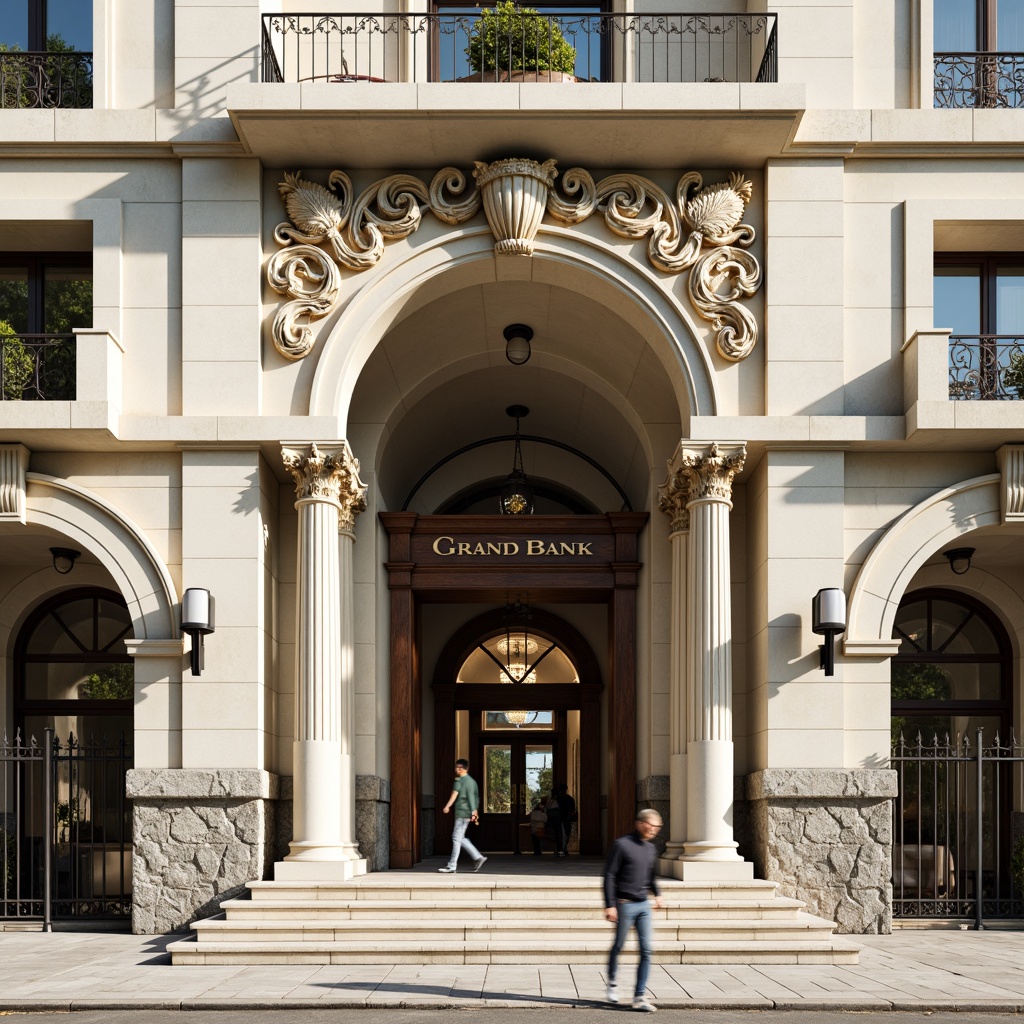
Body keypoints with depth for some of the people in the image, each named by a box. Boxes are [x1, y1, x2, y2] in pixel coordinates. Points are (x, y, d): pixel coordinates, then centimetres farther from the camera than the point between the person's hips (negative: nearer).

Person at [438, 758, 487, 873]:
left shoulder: (459, 780, -8)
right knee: (460, 838, 16)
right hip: (469, 812, 8)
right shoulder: (472, 781, 17)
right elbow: (476, 798, 21)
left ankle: (451, 866, -7)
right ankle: (478, 857, 10)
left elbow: (455, 794, -21)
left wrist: (447, 806, -29)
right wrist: (475, 812, 26)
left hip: (461, 812, -8)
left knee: (456, 838, -7)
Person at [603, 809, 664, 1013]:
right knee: (618, 946, 9)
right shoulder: (622, 844, -10)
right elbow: (609, 875, -11)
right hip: (625, 904, -5)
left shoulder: (651, 848, 10)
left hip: (644, 905, 5)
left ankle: (640, 997, 1)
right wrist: (609, 905, -15)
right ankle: (612, 982, 33)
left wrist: (657, 893, 9)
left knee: (646, 951, -3)